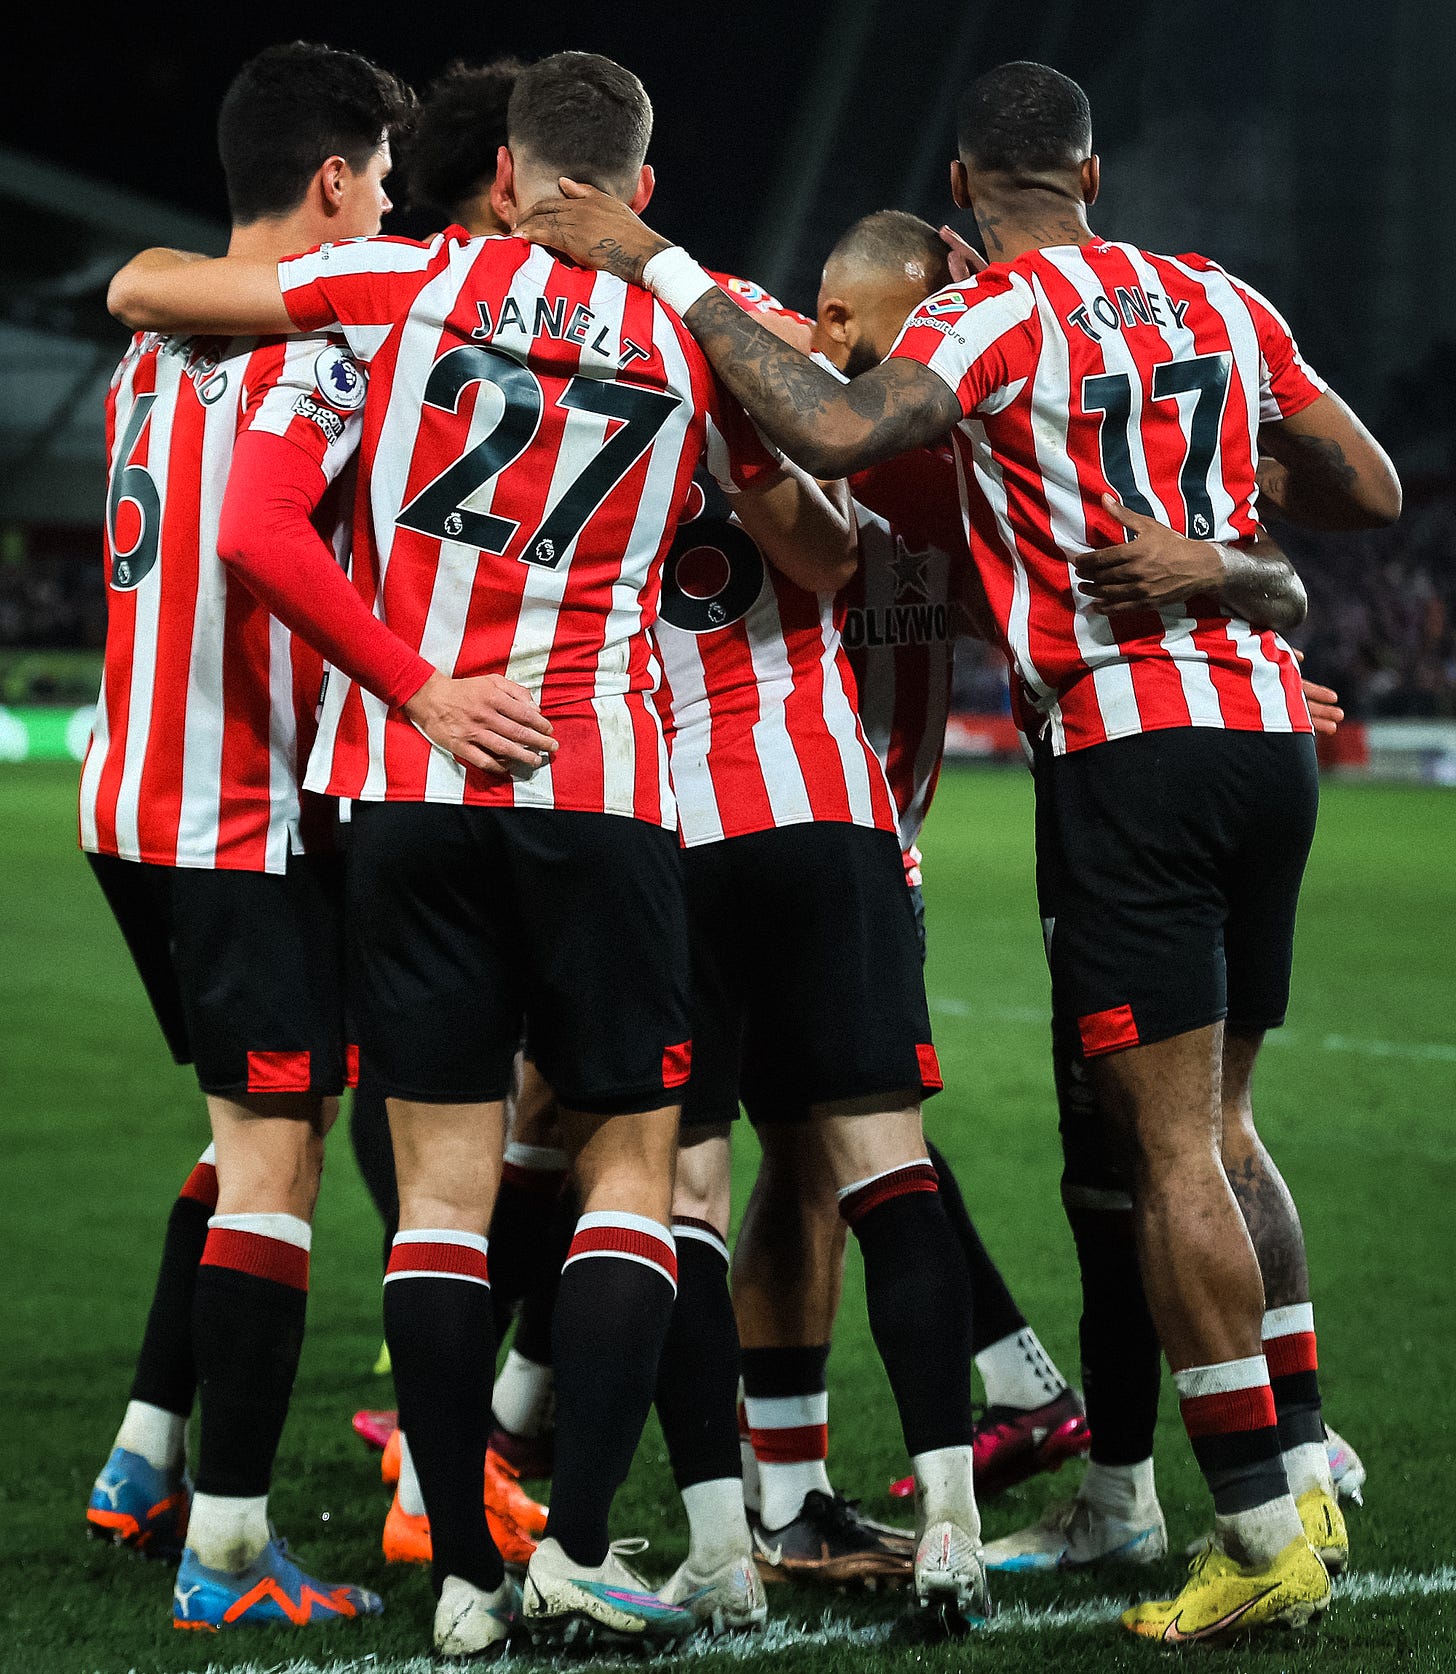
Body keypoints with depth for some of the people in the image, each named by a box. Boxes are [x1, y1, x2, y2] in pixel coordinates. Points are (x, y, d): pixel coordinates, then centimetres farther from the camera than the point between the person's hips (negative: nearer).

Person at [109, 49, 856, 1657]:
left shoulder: (411, 283, 3)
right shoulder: (698, 335, 6)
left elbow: (141, 287, 9)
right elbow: (821, 555, 18)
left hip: (403, 785, 1)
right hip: (596, 796, -1)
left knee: (442, 1175, 5)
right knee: (627, 1158, 8)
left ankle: (463, 1573, 4)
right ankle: (577, 1547, -4)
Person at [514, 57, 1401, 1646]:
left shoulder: (997, 319, -7)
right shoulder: (1219, 302, 13)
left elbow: (831, 432, -25)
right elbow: (1375, 492, 17)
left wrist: (663, 268, -18)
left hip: (1129, 751, -7)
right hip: (1268, 728, 7)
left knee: (1170, 1146, -3)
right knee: (1216, 1122, 17)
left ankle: (1262, 1529, -3)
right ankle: (1305, 1466, 17)